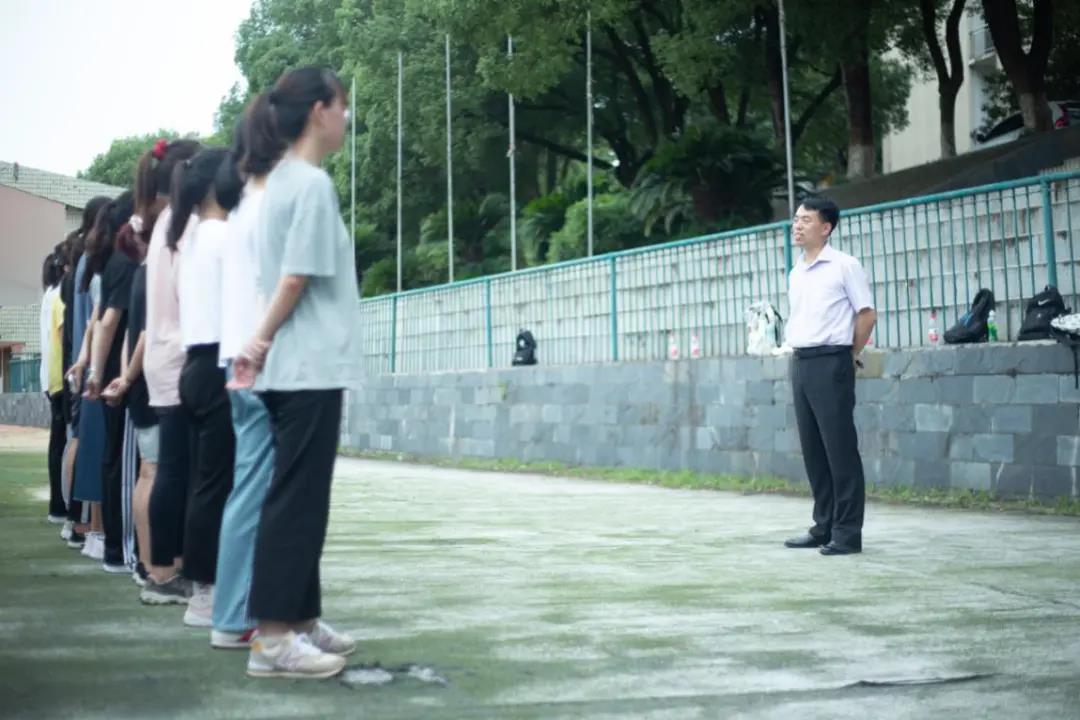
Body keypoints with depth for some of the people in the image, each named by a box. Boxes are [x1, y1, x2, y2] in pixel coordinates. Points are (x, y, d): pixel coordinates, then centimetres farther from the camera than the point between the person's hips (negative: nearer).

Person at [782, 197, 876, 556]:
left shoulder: (844, 266, -4)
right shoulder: (795, 274, 15)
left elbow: (867, 314, -3)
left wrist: (848, 356, 1)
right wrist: (800, 356, 13)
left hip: (830, 363, -7)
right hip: (800, 363, 7)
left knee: (840, 448, -6)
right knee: (813, 449, 9)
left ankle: (847, 532, -2)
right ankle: (824, 526, 17)